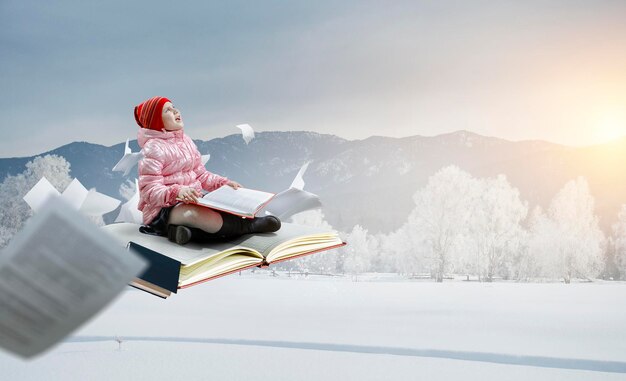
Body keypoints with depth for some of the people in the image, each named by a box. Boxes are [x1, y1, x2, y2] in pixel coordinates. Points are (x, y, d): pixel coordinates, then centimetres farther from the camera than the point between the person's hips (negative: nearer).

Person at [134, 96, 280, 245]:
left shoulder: (186, 140, 14)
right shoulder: (153, 148, -9)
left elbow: (201, 174, 18)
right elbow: (150, 191, -16)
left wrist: (224, 183, 2)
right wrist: (177, 191, -34)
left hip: (192, 201, 8)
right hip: (164, 209, -8)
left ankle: (187, 230, -24)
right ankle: (250, 225, -16)